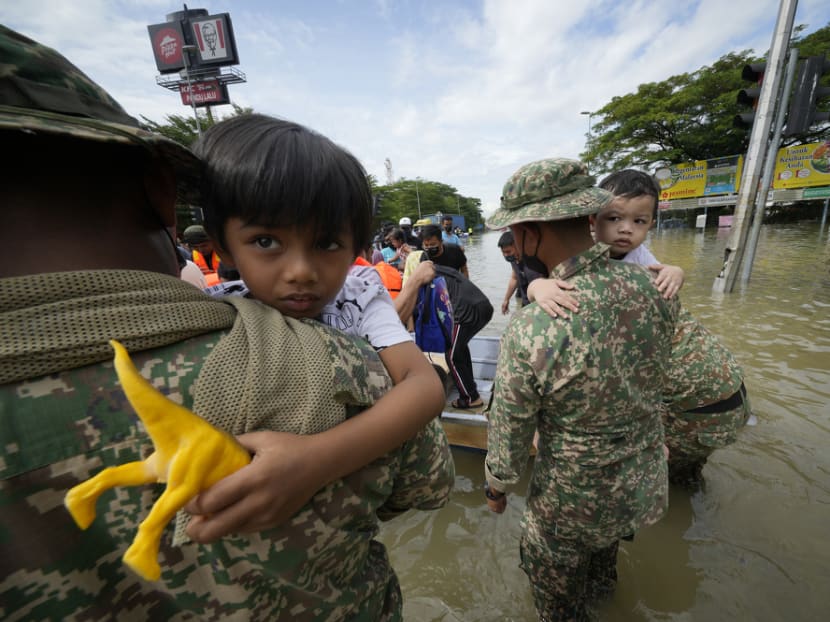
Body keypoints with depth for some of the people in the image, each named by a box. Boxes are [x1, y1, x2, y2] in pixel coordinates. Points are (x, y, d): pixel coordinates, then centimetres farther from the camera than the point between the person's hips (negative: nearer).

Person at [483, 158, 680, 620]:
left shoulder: (530, 330, -35)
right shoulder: (655, 289, -18)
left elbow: (509, 434, -19)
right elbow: (654, 371, 2)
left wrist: (496, 486, -1)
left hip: (575, 502, -6)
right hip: (648, 487, 6)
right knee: (604, 545, 38)